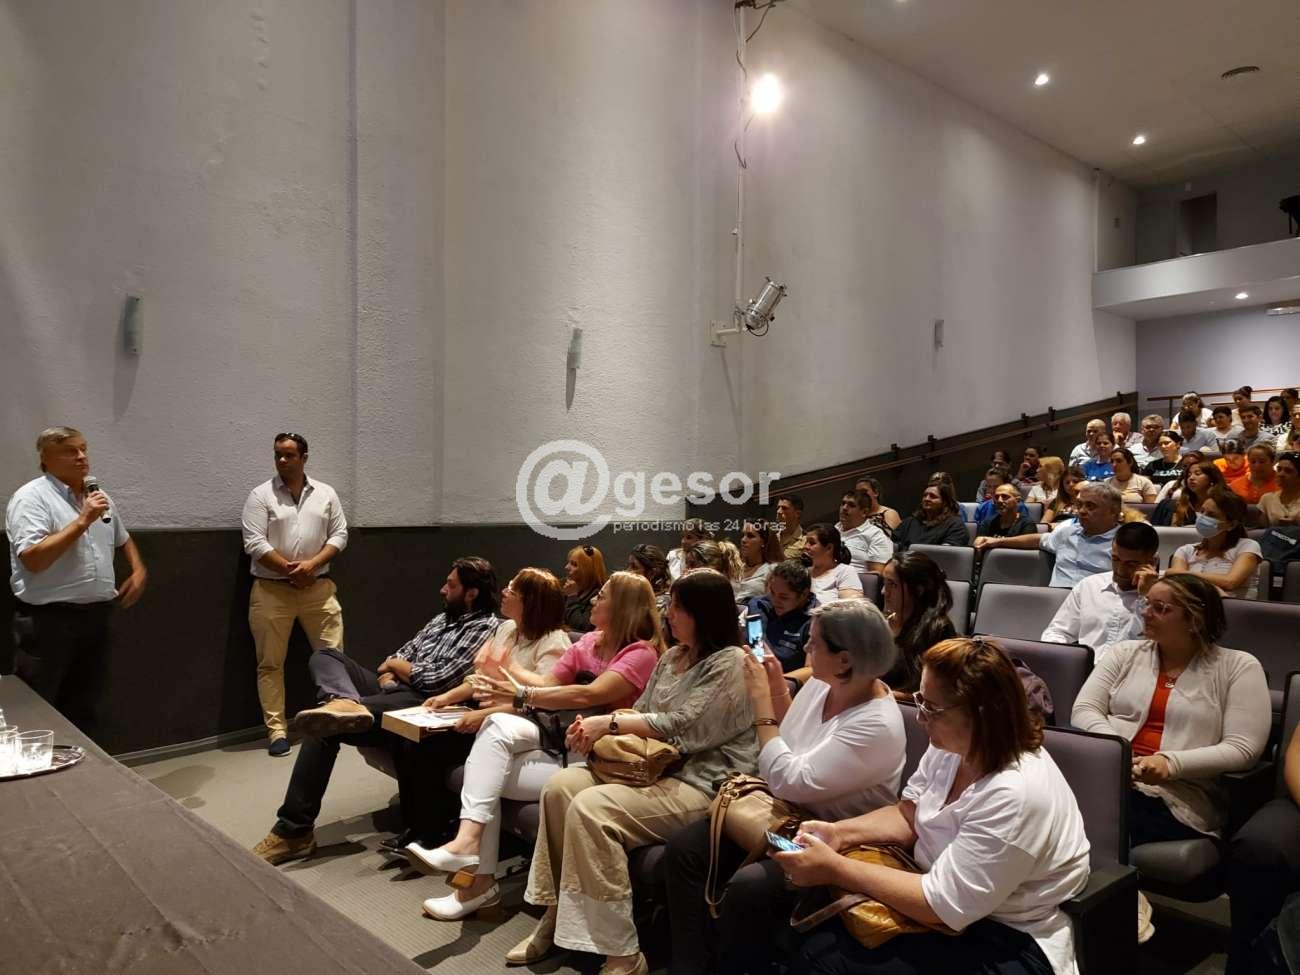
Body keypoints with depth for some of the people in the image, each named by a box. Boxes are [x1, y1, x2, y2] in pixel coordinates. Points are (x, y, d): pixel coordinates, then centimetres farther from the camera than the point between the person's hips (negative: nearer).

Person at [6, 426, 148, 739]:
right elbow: (32, 559, -22)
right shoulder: (31, 498, -11)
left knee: (85, 710, 16)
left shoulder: (99, 498, 12)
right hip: (48, 620, -7)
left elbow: (123, 539, 28)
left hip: (97, 616, 7)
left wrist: (139, 570, 11)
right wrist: (82, 521, -21)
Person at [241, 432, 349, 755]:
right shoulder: (261, 495, -2)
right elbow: (254, 543, -8)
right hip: (271, 589, -2)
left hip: (318, 586, 2)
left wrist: (312, 564, -10)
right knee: (270, 663, 3)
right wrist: (289, 568, -14)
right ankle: (277, 729, 11)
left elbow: (339, 535, 4)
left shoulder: (326, 494, 7)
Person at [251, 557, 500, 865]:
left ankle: (294, 830, -21)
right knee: (325, 656, -11)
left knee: (323, 729, -26)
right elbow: (401, 655, 22)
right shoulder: (444, 618, 23)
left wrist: (395, 665, 1)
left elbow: (438, 680, -17)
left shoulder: (486, 629, -9)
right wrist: (388, 675, -4)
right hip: (393, 693, 10)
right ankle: (347, 704, -45)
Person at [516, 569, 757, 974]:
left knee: (591, 808, -27)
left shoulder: (731, 663, -12)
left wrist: (609, 723, -11)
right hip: (655, 767, 9)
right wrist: (595, 726, -5)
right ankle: (556, 914, -1)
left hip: (703, 783, -9)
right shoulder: (673, 656, 15)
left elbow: (680, 726, -19)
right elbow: (640, 713, 16)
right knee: (561, 785, -11)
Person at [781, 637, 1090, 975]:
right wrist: (840, 833, -7)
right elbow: (908, 815, 10)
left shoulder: (1015, 796, -30)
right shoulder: (953, 745, -5)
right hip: (949, 902, 7)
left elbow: (942, 905, -25)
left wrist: (834, 869, -23)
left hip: (1006, 943, -7)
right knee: (815, 945, -12)